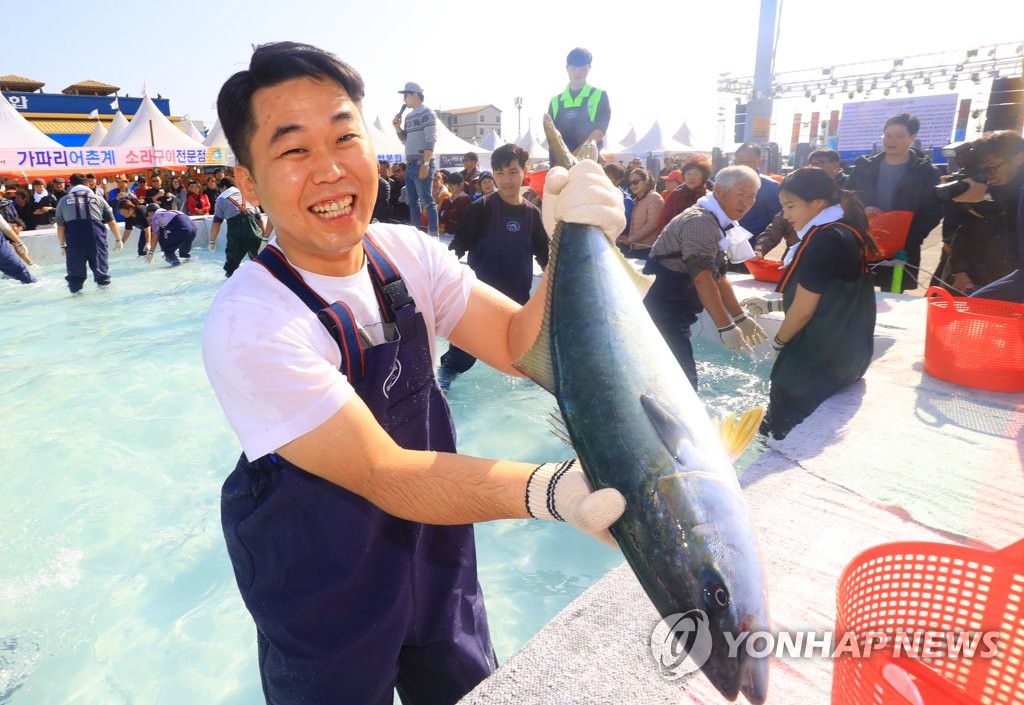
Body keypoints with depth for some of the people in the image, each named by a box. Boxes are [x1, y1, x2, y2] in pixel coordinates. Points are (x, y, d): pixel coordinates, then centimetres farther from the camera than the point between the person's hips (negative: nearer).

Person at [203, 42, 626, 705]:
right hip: (324, 608, -4)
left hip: (440, 566, 5)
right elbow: (381, 473, -31)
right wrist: (549, 490, -46)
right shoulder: (246, 325, -27)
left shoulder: (407, 253, -10)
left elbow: (522, 346, -14)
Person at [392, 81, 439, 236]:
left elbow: (431, 141, -13)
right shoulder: (409, 116, 19)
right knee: (412, 201, 8)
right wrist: (397, 127, 8)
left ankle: (433, 234, -9)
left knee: (427, 200, -11)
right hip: (410, 164, 8)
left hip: (422, 164, -8)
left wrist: (425, 163, -20)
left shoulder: (427, 113, -4)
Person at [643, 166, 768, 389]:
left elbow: (719, 277, 17)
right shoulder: (700, 221, -17)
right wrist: (725, 327, -25)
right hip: (662, 309, -10)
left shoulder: (718, 224, 15)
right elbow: (703, 279, -25)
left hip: (674, 313, 10)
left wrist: (740, 318, 13)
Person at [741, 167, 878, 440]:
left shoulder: (824, 239, -21)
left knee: (786, 433, 6)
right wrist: (771, 305, 14)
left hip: (817, 360, -9)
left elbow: (804, 310, -21)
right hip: (843, 353, 9)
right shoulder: (844, 233, 9)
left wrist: (778, 342, -3)